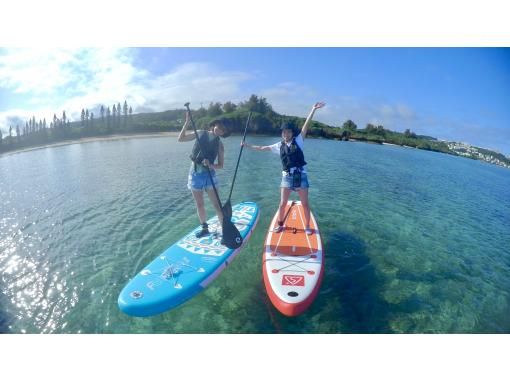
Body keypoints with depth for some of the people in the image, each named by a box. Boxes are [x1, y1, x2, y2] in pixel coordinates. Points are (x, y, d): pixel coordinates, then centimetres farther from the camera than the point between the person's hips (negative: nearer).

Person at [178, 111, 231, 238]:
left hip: (209, 174, -2)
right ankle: (205, 228, 26)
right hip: (195, 173, 2)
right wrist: (187, 122, -1)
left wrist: (210, 165, -23)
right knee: (199, 204, 11)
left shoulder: (219, 144, 1)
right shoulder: (200, 133, 5)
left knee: (216, 204, -3)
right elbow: (180, 139, 6)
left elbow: (220, 166, -3)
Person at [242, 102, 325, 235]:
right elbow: (262, 148, 16)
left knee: (305, 204, 5)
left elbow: (306, 125, -6)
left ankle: (307, 227, 20)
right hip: (286, 177, 2)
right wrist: (248, 146, 18)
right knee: (282, 204, 5)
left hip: (301, 175, -2)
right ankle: (280, 224, 25)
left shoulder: (298, 141, 2)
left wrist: (313, 109, -13)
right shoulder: (279, 145, 9)